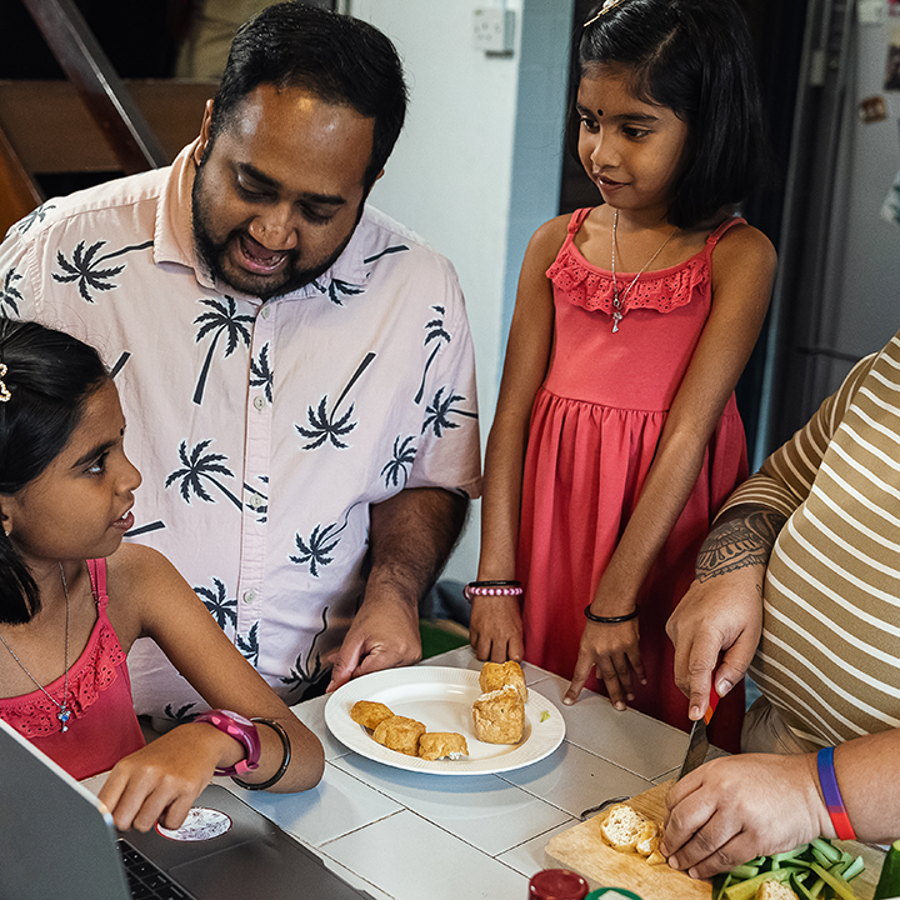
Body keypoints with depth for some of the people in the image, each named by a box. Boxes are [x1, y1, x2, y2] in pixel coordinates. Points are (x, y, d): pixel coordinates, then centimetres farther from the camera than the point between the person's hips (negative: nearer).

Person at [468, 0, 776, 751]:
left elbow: (689, 432, -14)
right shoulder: (556, 244, 4)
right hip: (552, 512, 3)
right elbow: (513, 413, 0)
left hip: (664, 526, -3)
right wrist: (495, 581, -5)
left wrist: (616, 598, -16)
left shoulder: (738, 257, -8)